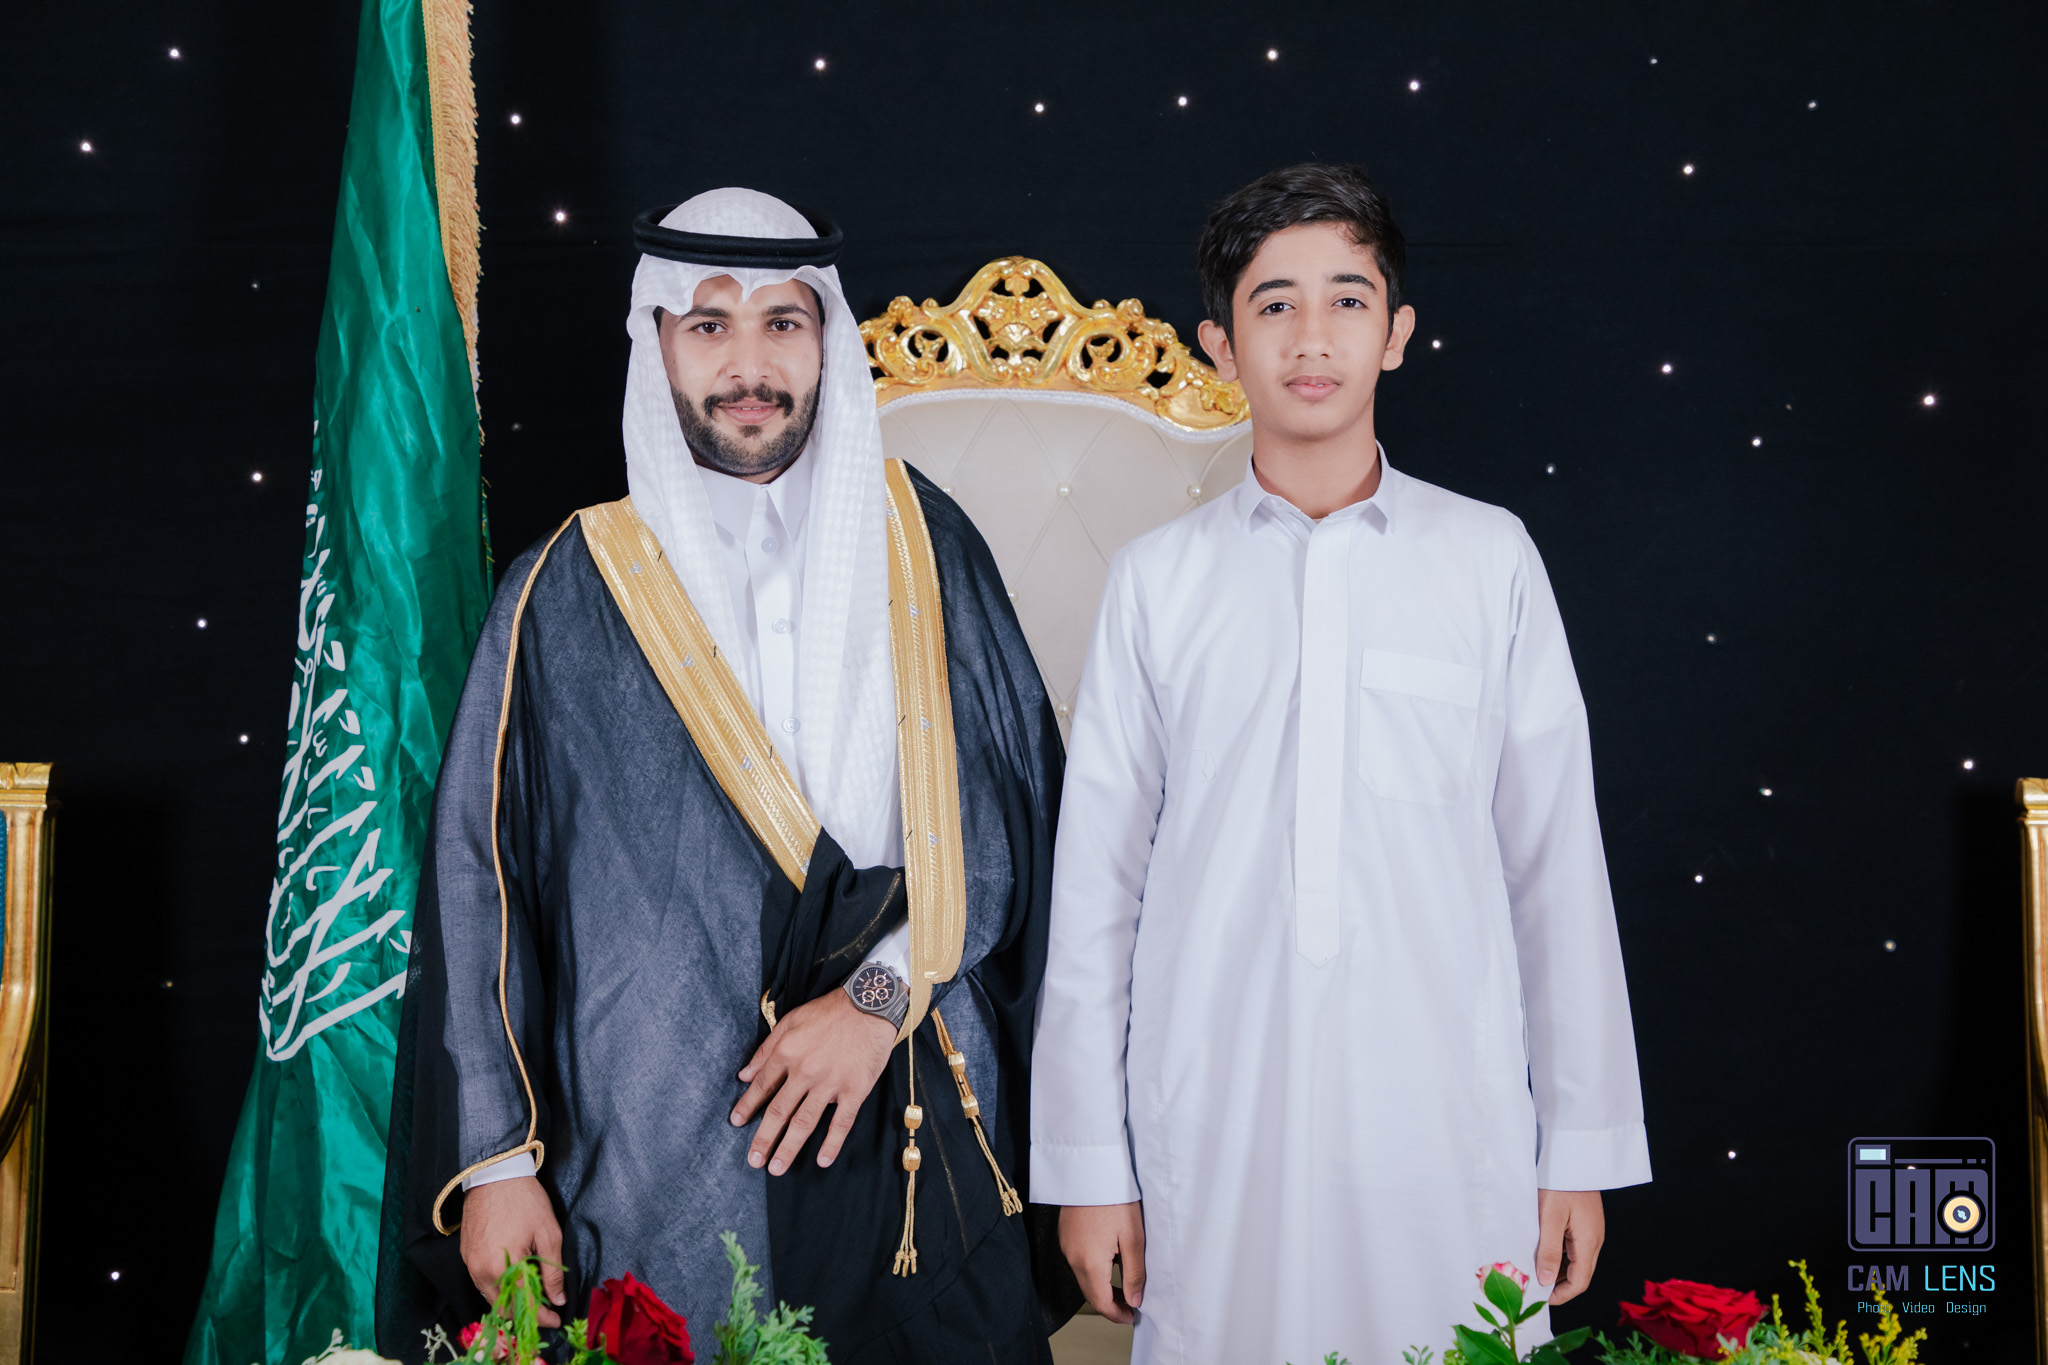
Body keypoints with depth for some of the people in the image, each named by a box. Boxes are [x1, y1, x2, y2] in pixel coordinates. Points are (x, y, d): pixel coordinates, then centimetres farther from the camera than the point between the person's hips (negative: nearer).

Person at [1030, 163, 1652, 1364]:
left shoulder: (1490, 557, 6)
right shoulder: (1159, 579, 6)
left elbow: (1558, 863, 6)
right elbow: (1097, 882, 6)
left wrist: (1583, 1149, 4)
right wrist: (1089, 1165, 4)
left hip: (1450, 1136, 0)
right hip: (1214, 1140, 0)